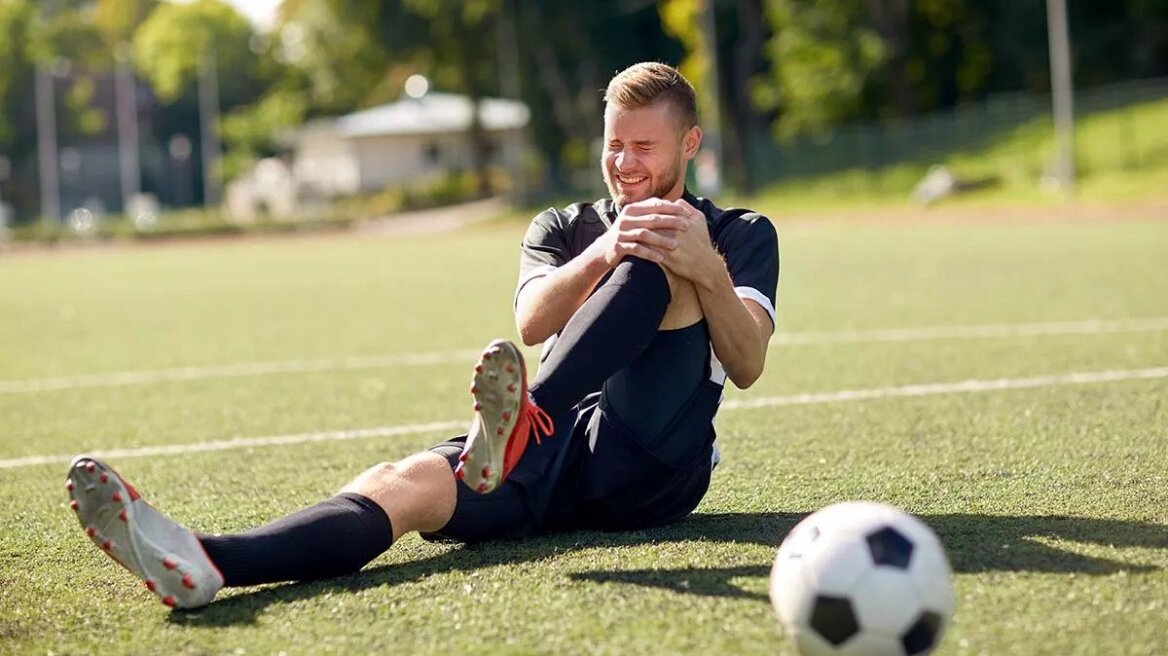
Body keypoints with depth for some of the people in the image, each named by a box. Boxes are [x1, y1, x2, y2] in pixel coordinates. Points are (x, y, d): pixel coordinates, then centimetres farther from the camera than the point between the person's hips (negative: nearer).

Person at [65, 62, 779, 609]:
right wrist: (601, 255, -22)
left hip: (654, 469, -2)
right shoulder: (565, 228, 22)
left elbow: (747, 365, -3)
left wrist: (708, 270, -22)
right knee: (403, 481, -28)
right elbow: (532, 322, -2)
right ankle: (204, 562, -55)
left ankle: (519, 422, -45)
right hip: (552, 455, 2)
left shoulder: (741, 236, 15)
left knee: (657, 262, -22)